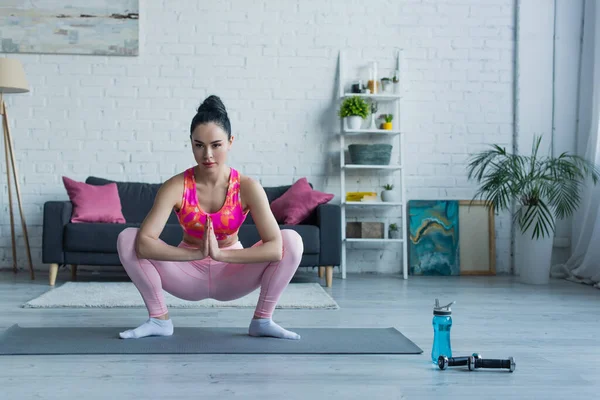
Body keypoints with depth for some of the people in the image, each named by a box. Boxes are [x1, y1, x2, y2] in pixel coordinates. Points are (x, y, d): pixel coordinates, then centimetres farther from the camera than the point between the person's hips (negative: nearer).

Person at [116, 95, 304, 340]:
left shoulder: (248, 188, -21)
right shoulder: (176, 186, -21)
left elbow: (276, 248, -31)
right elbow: (144, 244, -32)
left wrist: (221, 254, -39)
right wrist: (196, 253, -43)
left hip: (231, 275, 0)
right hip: (189, 274, 0)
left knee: (291, 240, -24)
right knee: (128, 239, -23)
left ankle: (262, 320, -8)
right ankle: (159, 319, -8)